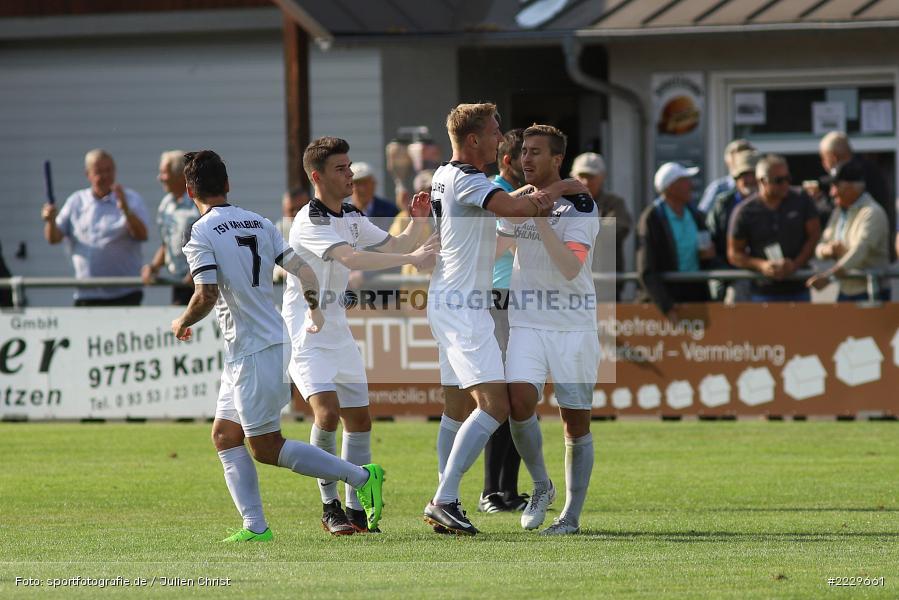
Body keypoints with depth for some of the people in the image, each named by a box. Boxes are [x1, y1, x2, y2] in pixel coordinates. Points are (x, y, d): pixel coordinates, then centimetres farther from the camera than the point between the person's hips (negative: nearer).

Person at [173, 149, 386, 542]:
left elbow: (207, 296, -22)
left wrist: (182, 324, -2)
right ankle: (254, 525, 7)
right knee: (224, 435, 13)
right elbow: (303, 270, 8)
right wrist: (316, 311, 25)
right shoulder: (259, 224, 9)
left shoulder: (201, 235, -12)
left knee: (266, 448, -2)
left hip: (252, 353, -9)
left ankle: (360, 477, -6)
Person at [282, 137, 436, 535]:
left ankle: (355, 509, 15)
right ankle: (329, 506, -11)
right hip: (307, 336, -9)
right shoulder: (310, 221, -19)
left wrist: (417, 222, -2)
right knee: (327, 412, -22)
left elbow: (391, 246, 18)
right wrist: (412, 258, -34)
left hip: (338, 334, 9)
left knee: (359, 420, 8)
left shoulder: (351, 217, 10)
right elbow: (351, 258, -32)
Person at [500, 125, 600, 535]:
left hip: (573, 326, -3)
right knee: (519, 397, -20)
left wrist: (542, 220, -25)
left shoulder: (580, 207, -7)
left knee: (576, 423, 1)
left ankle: (571, 515, 12)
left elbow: (570, 268, -20)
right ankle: (541, 486, 0)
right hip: (526, 322, 3)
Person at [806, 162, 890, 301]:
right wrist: (828, 250, -13)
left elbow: (859, 251, -28)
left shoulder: (872, 213, -15)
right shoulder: (839, 212, 13)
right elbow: (820, 248, 14)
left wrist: (829, 275, -40)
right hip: (845, 292, 8)